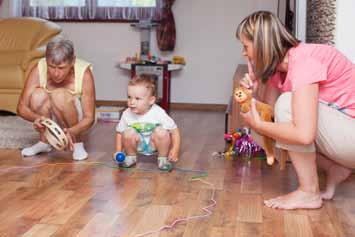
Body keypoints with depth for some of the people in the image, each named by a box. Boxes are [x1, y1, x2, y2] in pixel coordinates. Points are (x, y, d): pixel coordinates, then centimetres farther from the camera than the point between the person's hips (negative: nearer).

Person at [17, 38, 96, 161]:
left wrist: (71, 132, -45)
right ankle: (44, 141, -4)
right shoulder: (39, 69, -22)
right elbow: (21, 107, -19)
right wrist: (36, 118, -42)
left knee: (59, 95, -32)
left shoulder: (84, 72, -28)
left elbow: (89, 118, -25)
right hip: (50, 119, 3)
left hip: (76, 120, -3)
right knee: (38, 94, -27)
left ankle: (77, 142, -11)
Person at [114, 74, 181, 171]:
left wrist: (175, 150, -28)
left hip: (154, 144, -2)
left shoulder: (158, 113, -24)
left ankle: (163, 159, -5)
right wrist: (118, 151, -15)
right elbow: (119, 132, -4)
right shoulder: (127, 114, -17)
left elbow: (174, 130, -20)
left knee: (161, 132, -30)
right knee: (128, 133, -26)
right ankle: (131, 157, 3)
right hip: (138, 145, 2)